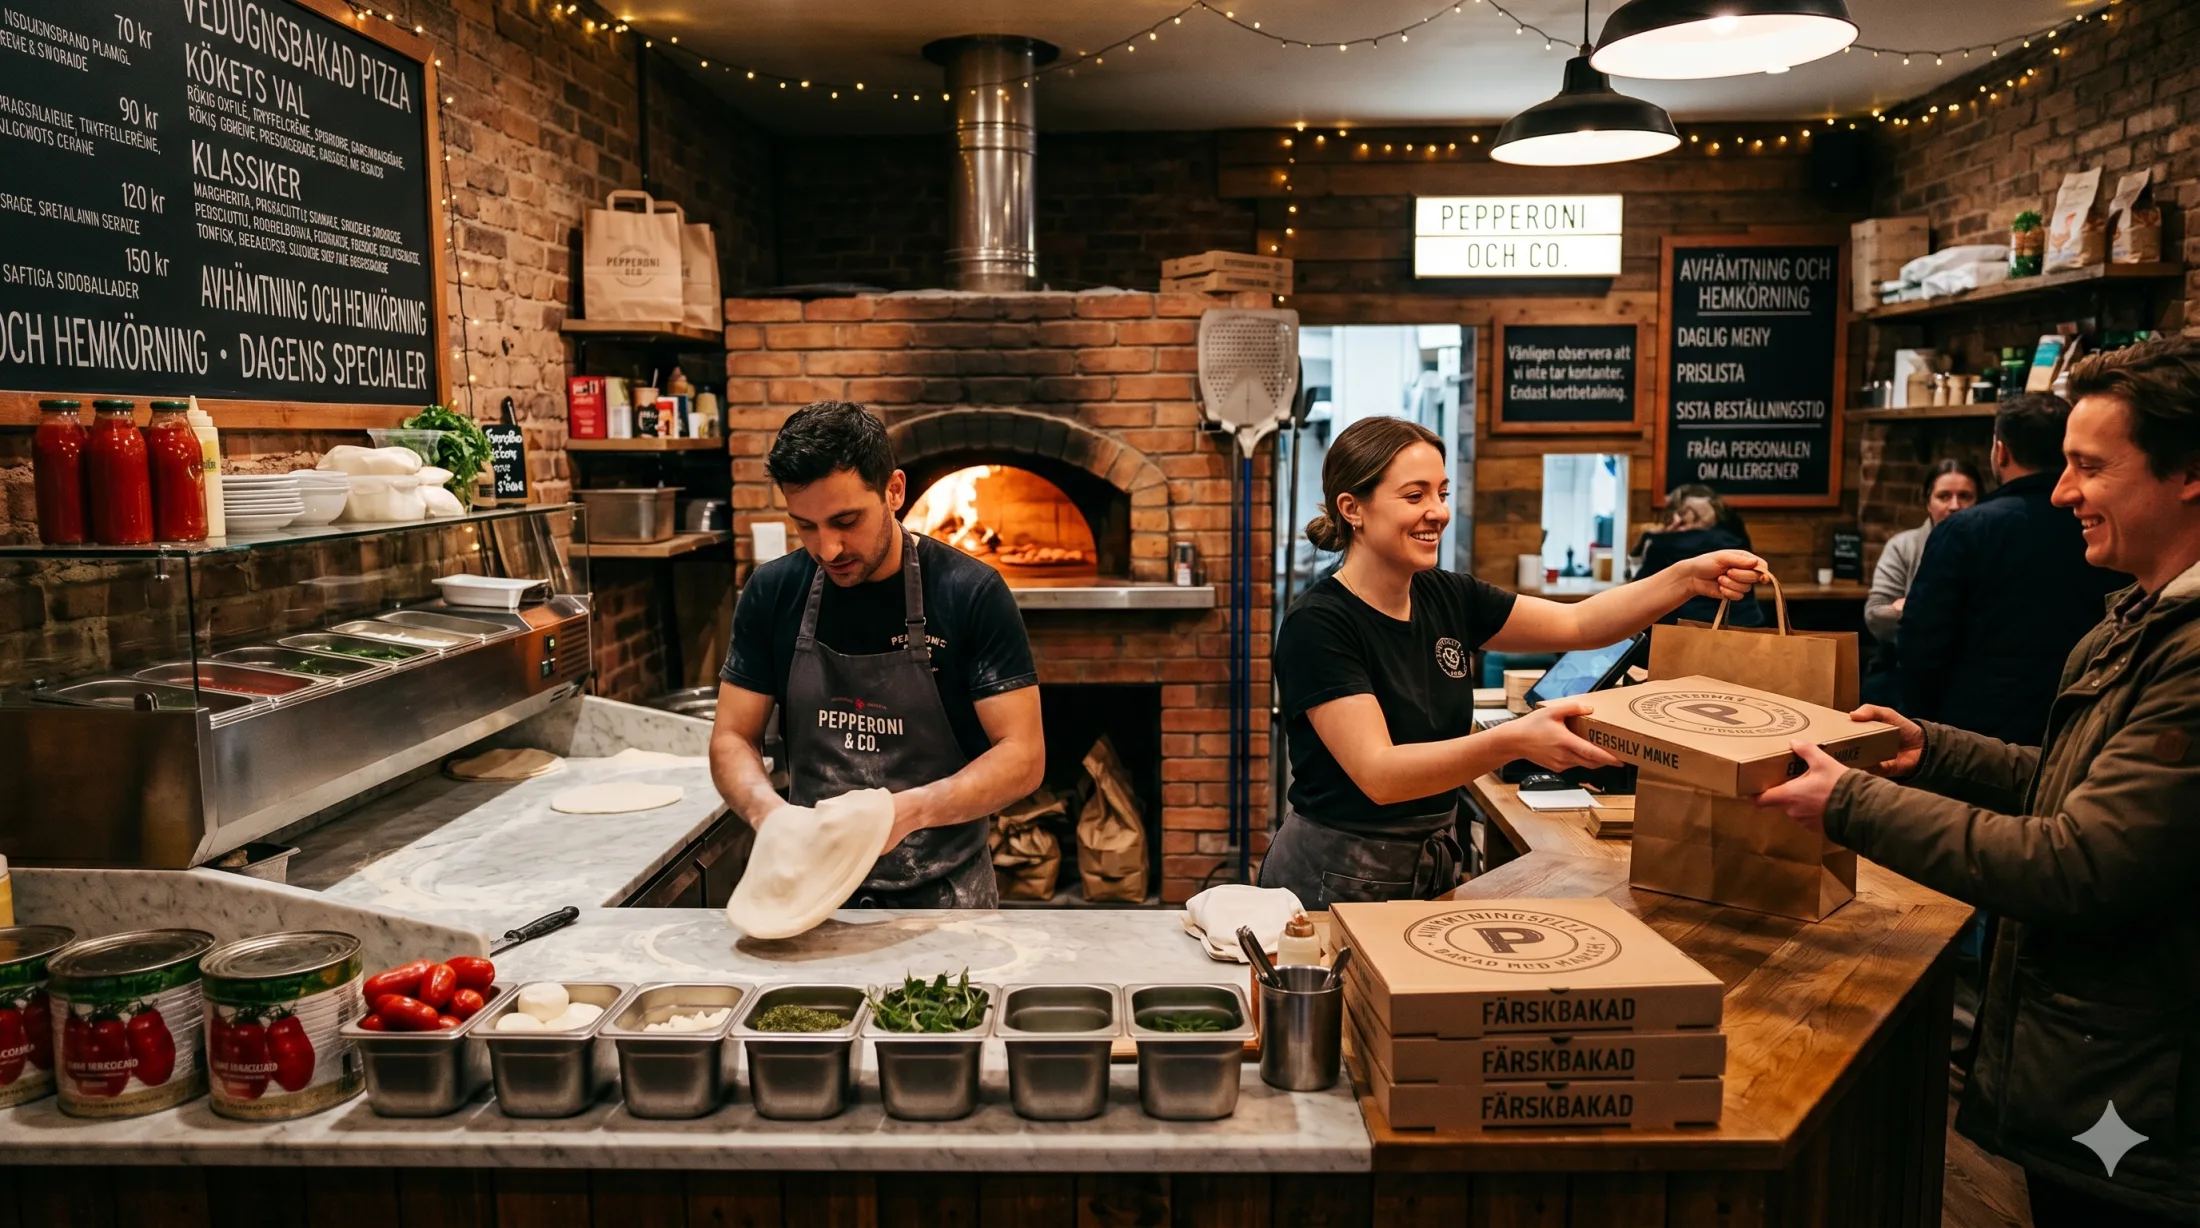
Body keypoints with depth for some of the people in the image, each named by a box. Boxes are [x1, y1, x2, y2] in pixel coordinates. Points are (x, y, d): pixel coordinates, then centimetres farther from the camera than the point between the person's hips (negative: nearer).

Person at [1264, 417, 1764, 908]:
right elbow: (1379, 775, -28)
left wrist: (1688, 577, -10)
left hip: (1434, 868, 7)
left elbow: (1578, 623, 4)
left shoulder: (1446, 597, 0)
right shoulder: (1317, 624, -21)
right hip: (1337, 879, -7)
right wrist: (1510, 742, -41)